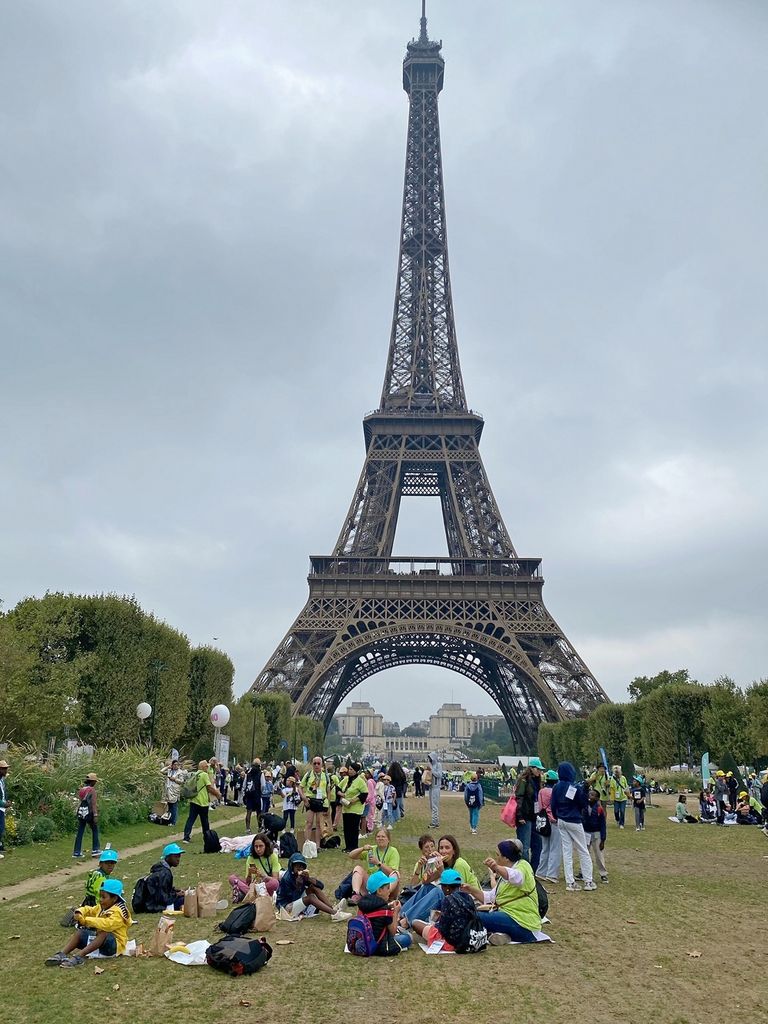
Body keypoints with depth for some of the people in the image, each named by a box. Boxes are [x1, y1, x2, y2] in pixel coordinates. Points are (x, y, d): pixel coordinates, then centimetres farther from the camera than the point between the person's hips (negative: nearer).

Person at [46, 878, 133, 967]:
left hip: (115, 944, -9)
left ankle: (79, 956, -41)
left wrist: (86, 920, -31)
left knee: (104, 932, -37)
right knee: (80, 932, -1)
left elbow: (107, 924, -37)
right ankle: (62, 954, -20)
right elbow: (89, 910, 21)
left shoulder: (119, 911, -19)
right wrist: (79, 913, -5)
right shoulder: (102, 907, 9)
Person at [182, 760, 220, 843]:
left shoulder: (195, 774, 12)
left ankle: (186, 837, -4)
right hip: (202, 802, -6)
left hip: (193, 800, 6)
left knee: (191, 819, 4)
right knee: (204, 820, 8)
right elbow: (210, 787, -15)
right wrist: (217, 794, 0)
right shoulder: (204, 774, -12)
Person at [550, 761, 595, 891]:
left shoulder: (556, 787, -3)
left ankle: (570, 882, 10)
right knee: (583, 851, 8)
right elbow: (584, 804, -8)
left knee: (566, 851, 9)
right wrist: (583, 789, -1)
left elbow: (552, 806, 3)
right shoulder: (576, 787, -18)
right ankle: (588, 881, 11)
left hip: (561, 821, 5)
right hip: (574, 821, -5)